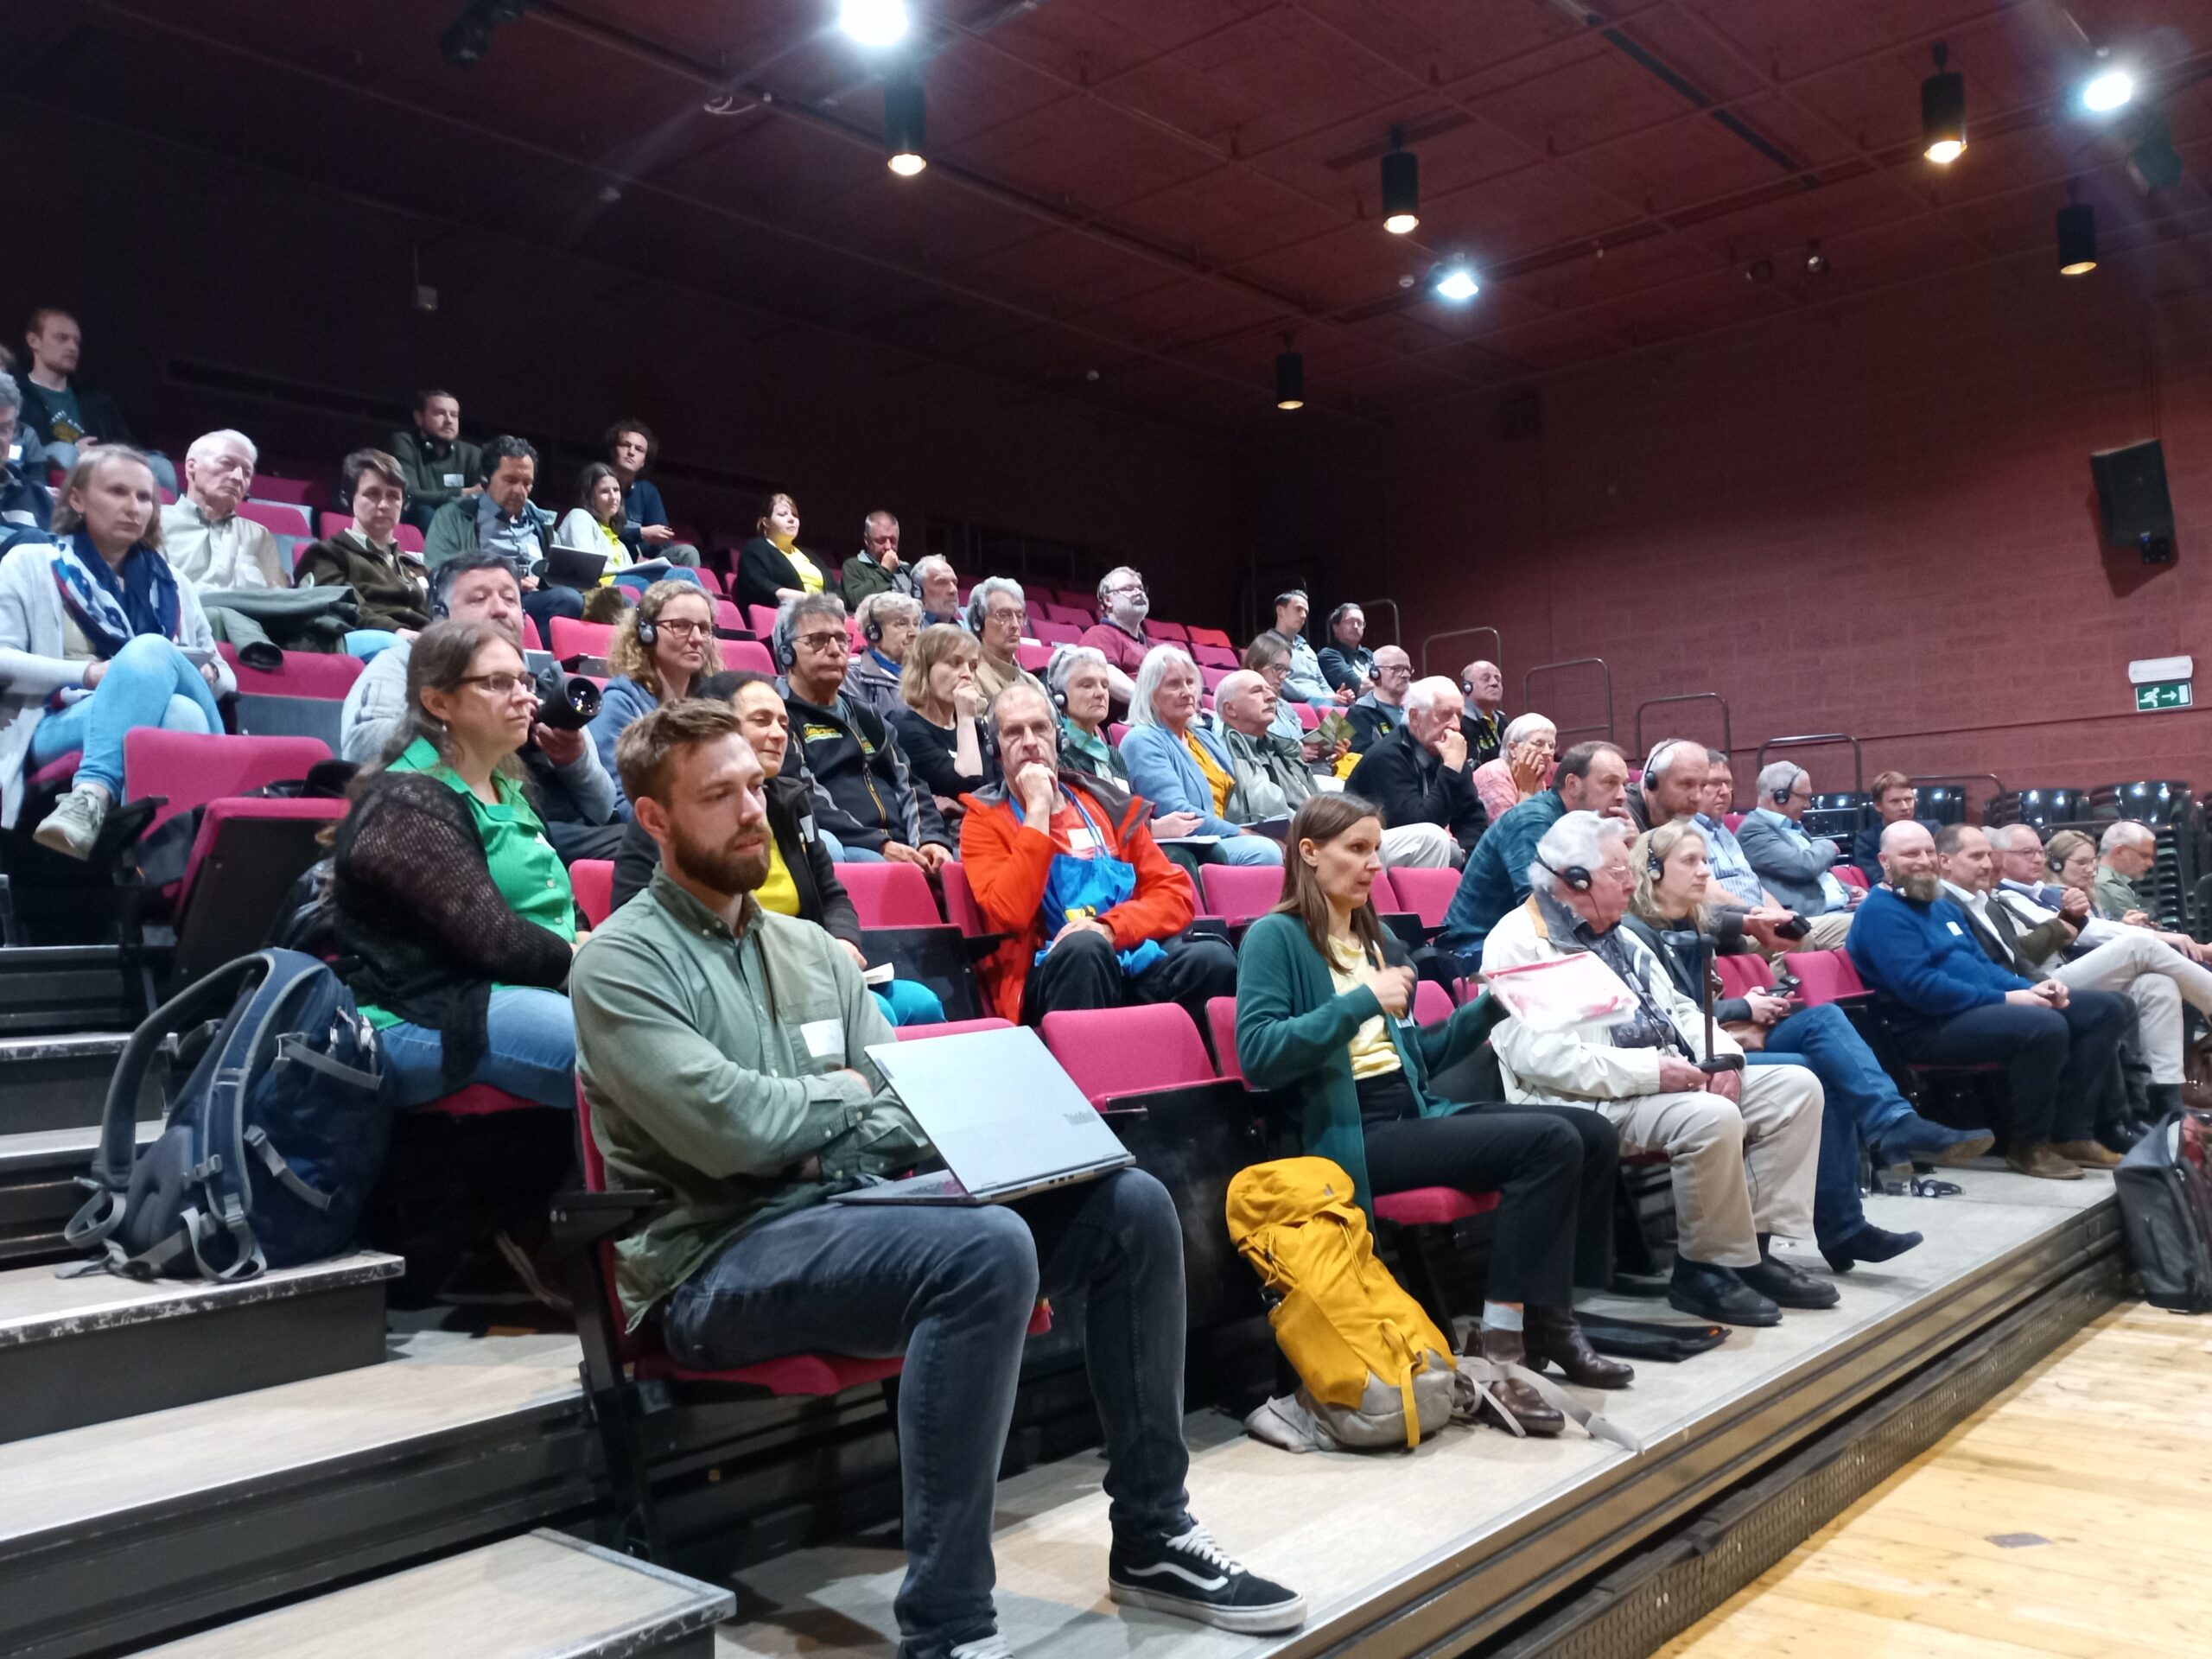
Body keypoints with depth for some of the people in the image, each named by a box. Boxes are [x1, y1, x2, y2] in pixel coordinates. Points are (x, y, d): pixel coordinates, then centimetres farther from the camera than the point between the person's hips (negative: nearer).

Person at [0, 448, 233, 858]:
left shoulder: (171, 584, 25)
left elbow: (224, 674, 24)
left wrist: (209, 675, -1)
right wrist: (90, 673, -12)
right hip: (62, 726, -3)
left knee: (150, 649, -33)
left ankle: (93, 795, -49)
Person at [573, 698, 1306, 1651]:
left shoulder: (811, 950, 18)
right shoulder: (620, 964, -5)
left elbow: (907, 1101, 13)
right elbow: (727, 1130, -19)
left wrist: (832, 1146, -10)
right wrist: (841, 1093, -1)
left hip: (855, 1211, 7)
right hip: (723, 1260, -7)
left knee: (1128, 1205, -8)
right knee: (987, 1247, -35)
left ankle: (1151, 1539, 5)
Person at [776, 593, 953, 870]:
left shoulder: (866, 718, 28)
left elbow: (909, 786, 19)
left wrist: (932, 839, -3)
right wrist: (880, 846, -19)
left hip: (905, 850, 7)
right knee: (873, 867, -38)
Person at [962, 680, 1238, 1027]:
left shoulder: (1107, 804, 18)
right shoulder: (984, 819, 8)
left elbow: (1176, 894, 11)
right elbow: (1010, 915, -11)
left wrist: (1111, 928, -9)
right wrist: (1038, 810, -8)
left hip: (1136, 967, 3)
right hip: (1049, 979, -3)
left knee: (1215, 958, -27)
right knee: (1083, 947, -37)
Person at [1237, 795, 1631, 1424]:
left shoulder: (1376, 940, 20)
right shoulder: (1275, 937, -5)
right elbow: (1257, 1055, -19)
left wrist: (1489, 1008, 13)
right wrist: (1361, 1002, -22)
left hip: (1414, 1114, 8)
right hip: (1350, 1135, -8)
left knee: (1594, 1134, -5)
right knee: (1548, 1142, -23)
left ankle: (1549, 1320, 5)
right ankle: (1498, 1352, -17)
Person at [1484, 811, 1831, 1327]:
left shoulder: (1618, 937, 21)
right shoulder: (1518, 942, -9)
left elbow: (1679, 1008, 24)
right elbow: (1537, 1053, -21)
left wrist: (1722, 1054, 1)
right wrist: (1650, 1071, -22)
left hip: (1675, 1082, 10)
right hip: (1596, 1102, -9)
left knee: (1796, 1086, -1)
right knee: (1712, 1117, -32)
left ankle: (1755, 1245, -1)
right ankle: (1708, 1268, -11)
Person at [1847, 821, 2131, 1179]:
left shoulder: (1943, 907, 20)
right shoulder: (1880, 913, -12)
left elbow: (1982, 964, 23)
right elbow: (1920, 988, -22)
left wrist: (2029, 988, 1)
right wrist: (2005, 999, -18)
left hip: (1982, 1009, 11)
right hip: (1932, 1027, -10)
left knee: (2107, 1008, 5)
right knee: (2046, 1026, -33)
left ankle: (2072, 1132, 2)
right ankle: (2028, 1145, -13)